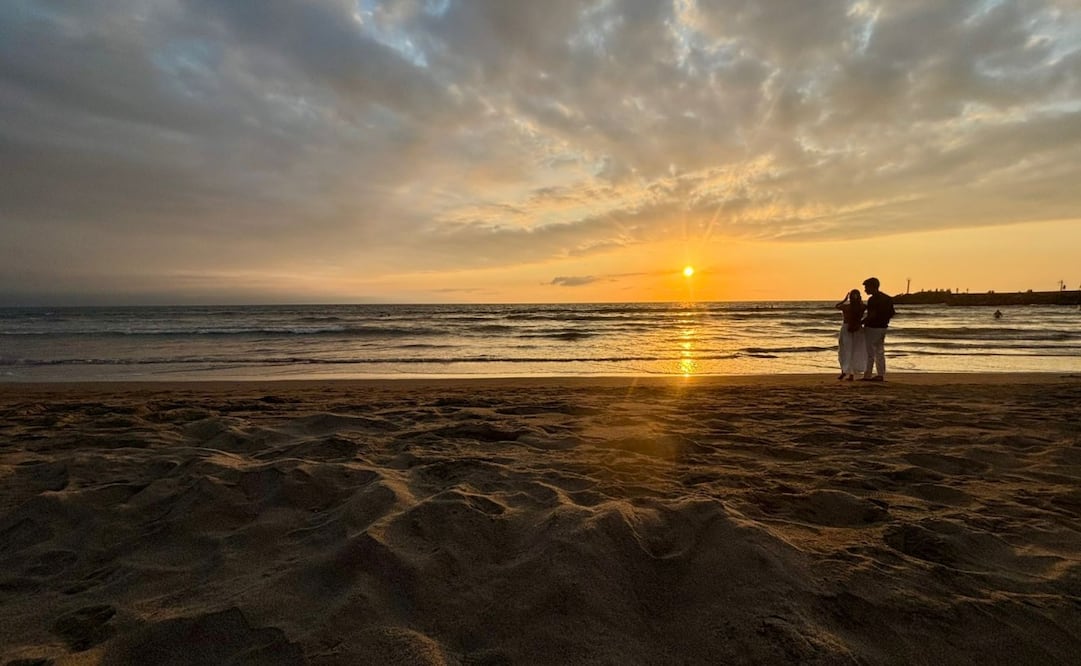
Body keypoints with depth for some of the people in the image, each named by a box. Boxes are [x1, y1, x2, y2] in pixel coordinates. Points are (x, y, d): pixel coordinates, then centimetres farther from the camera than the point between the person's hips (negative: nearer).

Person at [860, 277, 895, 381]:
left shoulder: (872, 299, -19)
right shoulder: (887, 298, 9)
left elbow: (872, 315, -24)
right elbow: (892, 313, 12)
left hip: (872, 328, -8)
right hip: (883, 327, 9)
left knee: (870, 353, -2)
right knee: (880, 352, 14)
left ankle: (868, 375, 2)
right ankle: (881, 375, 16)